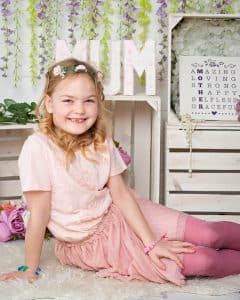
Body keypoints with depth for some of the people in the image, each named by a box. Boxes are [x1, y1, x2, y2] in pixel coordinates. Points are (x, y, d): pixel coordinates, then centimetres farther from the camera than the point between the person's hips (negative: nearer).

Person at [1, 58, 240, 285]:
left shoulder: (101, 141, -8)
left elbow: (121, 193, -7)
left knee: (207, 235, -7)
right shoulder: (38, 147, -25)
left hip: (117, 214, 4)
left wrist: (151, 243, -10)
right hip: (89, 242, -4)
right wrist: (30, 270, -13)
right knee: (201, 262, -11)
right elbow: (39, 214, -21)